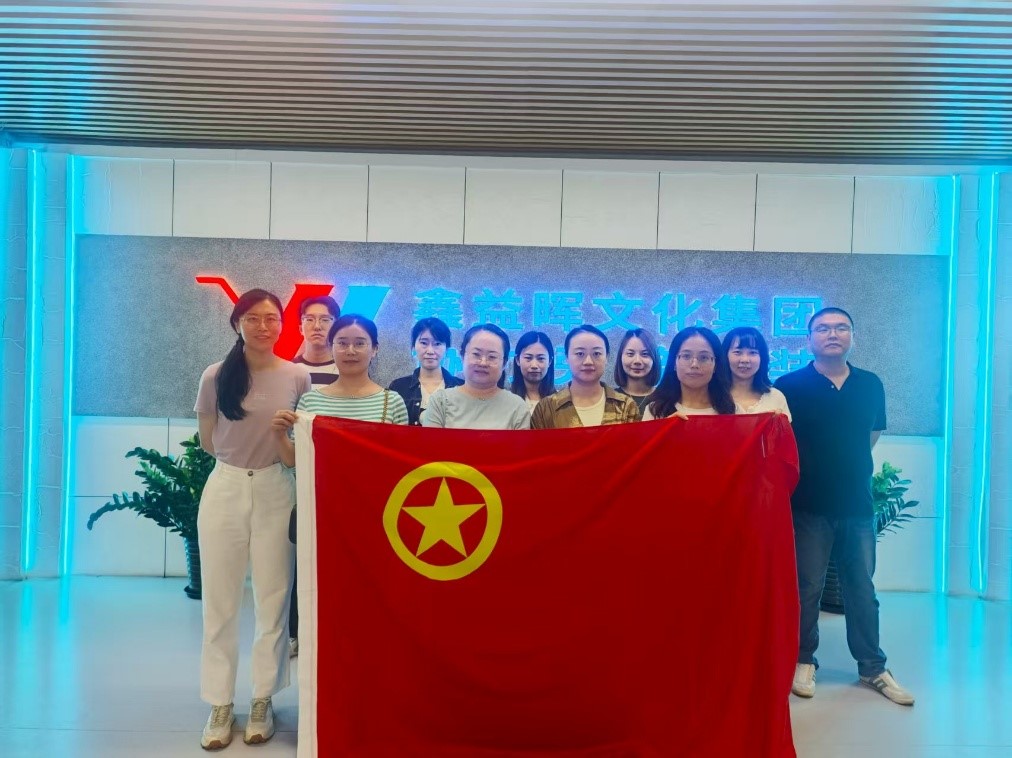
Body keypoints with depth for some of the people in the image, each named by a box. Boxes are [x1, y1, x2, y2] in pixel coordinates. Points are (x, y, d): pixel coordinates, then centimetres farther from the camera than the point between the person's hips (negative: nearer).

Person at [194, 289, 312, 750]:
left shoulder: (297, 377, -3)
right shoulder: (216, 376, -2)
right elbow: (208, 442, 8)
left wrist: (280, 451, -3)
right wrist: (242, 456, 3)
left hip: (276, 491, 0)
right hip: (224, 489, 1)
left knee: (273, 600, 8)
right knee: (219, 603, 7)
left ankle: (263, 701, 23)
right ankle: (220, 705, 22)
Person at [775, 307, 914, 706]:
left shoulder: (871, 385, 4)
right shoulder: (790, 386, -7)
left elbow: (871, 435, 18)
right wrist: (809, 471, 1)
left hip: (858, 503, 3)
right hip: (809, 505, -3)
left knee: (862, 588, 13)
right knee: (807, 588, 7)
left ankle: (873, 667, 26)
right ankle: (804, 662, 22)